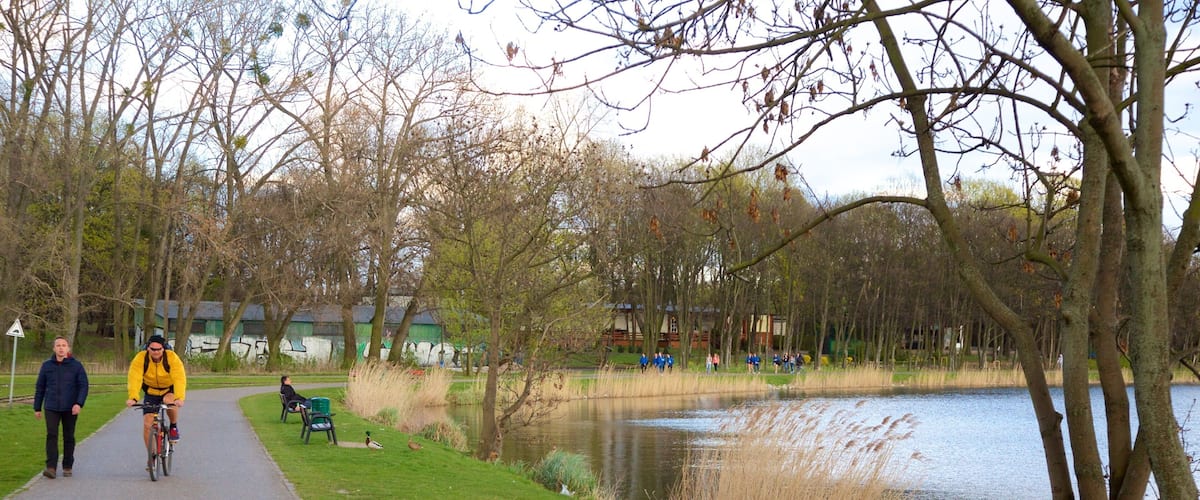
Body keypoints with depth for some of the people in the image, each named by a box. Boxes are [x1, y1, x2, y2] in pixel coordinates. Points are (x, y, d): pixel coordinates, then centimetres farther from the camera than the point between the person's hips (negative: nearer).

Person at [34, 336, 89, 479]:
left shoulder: (76, 365, 0)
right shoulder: (46, 365, 6)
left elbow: (83, 386, -3)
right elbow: (40, 388, 12)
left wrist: (79, 403, -17)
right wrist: (37, 408, 12)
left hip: (70, 409, -1)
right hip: (51, 408, 1)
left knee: (69, 438, 7)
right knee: (51, 435, -11)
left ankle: (67, 467, 18)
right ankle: (51, 467, -14)